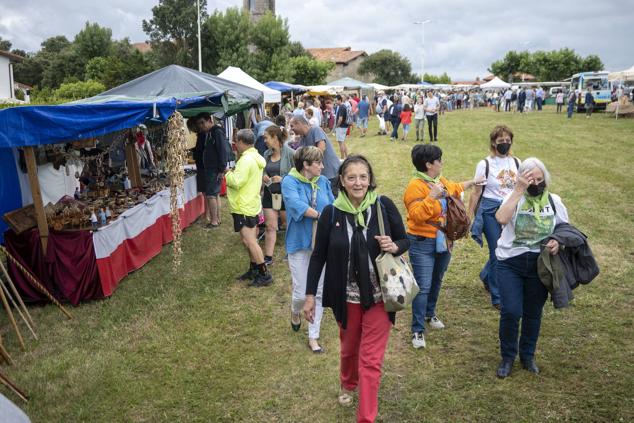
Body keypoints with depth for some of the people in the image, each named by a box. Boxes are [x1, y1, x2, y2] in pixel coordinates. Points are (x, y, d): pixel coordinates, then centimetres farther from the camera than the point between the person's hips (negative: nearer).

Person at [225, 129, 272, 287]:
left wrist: (228, 174, -6)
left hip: (245, 208, -11)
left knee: (249, 241, -8)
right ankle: (254, 270, 28)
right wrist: (233, 176, 6)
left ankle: (264, 275, -5)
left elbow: (236, 182, -24)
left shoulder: (246, 160, -20)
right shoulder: (256, 157, 13)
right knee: (249, 240, 18)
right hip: (252, 204, 11)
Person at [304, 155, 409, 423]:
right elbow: (318, 256, -1)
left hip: (378, 295, -1)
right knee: (349, 348, 24)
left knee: (371, 359, 1)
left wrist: (394, 247, -22)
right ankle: (348, 384, 55)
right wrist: (310, 295, -1)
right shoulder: (331, 213, -9)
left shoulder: (384, 206, -10)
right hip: (346, 297, 2)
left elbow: (405, 241, 2)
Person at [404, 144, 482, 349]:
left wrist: (472, 182, 41)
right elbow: (416, 215, -27)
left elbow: (454, 188, 31)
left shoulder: (441, 181, 8)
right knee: (423, 287, -7)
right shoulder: (416, 186, -19)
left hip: (443, 242, 9)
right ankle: (418, 330, 2)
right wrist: (431, 197, -32)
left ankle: (430, 314, 42)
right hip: (423, 244, -8)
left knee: (436, 281, 21)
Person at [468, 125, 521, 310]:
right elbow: (476, 192, -3)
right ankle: (497, 297, 13)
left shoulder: (516, 163, 5)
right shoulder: (485, 164, -6)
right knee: (497, 252, -2)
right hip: (491, 211, -4)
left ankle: (486, 276, 39)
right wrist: (469, 216, -3)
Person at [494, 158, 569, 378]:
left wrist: (558, 242, -10)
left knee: (533, 313, 13)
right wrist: (519, 190, -26)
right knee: (511, 311, -9)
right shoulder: (514, 198, -8)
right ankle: (507, 357, 15)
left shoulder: (554, 201, 1)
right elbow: (502, 219, -29)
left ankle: (528, 355, 35)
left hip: (539, 266, 3)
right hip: (510, 264, -3)